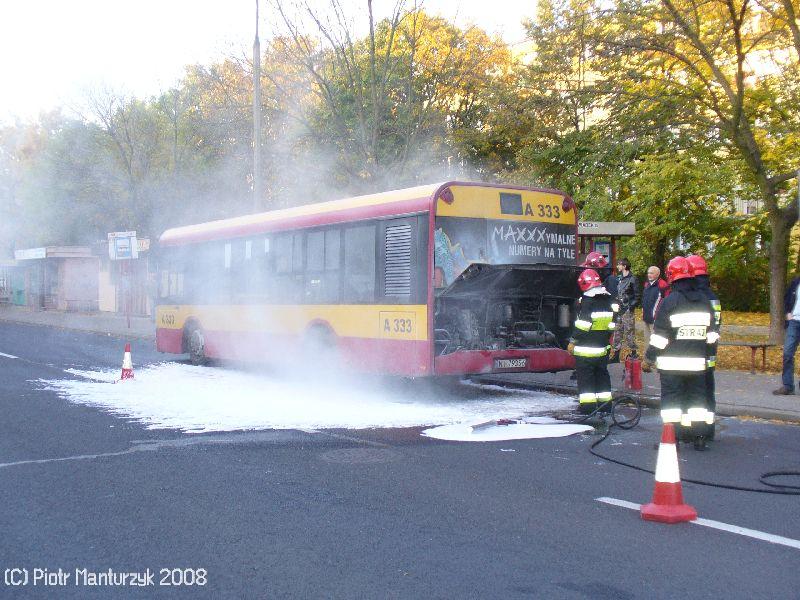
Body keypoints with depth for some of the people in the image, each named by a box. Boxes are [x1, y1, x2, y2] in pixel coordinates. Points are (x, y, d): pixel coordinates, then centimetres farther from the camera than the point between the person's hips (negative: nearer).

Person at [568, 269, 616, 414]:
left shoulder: (587, 299, -15)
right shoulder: (608, 298, 10)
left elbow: (582, 324, -18)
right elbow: (611, 323, 15)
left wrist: (573, 341, -11)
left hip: (586, 347, -7)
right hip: (602, 347, 7)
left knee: (585, 375, -1)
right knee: (602, 373, 15)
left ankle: (588, 404, -3)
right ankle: (605, 403, 19)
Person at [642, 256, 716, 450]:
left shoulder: (669, 302, -10)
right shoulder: (704, 301, 7)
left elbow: (659, 336, -11)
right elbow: (711, 334, 13)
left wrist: (648, 359, -4)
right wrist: (707, 357, 23)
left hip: (671, 363, -5)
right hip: (697, 362, 5)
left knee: (671, 399, 0)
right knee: (697, 397, 13)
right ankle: (699, 437, 14)